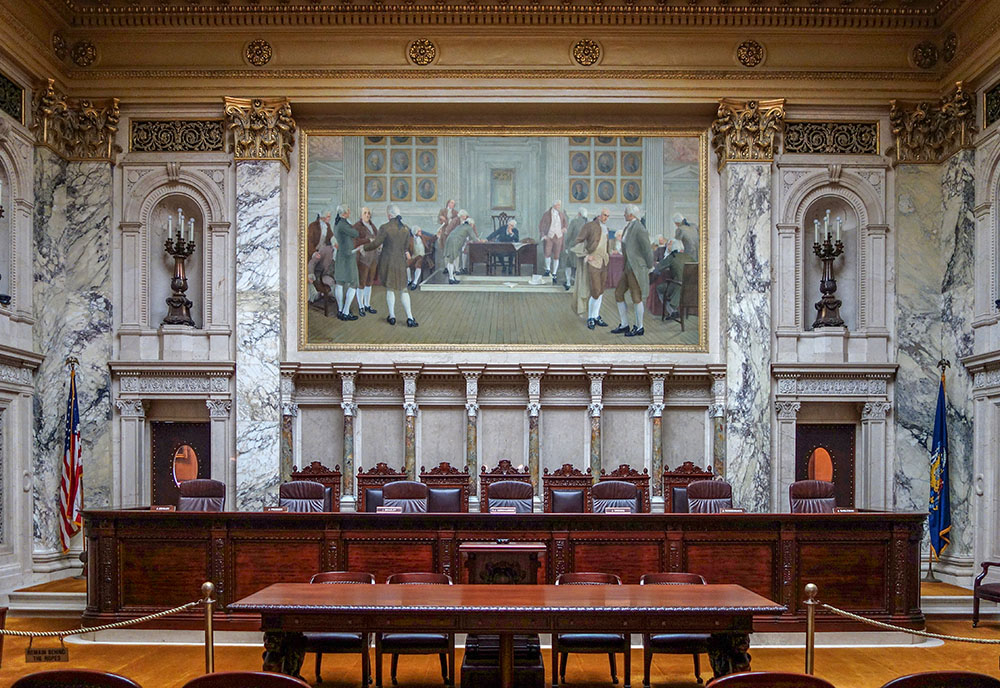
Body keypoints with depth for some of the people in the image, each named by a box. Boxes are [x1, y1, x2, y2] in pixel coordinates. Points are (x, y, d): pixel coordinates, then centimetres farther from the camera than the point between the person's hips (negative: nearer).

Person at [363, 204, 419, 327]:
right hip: (401, 262, 3)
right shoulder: (406, 228, -1)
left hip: (387, 261, -2)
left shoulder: (385, 228, -14)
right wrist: (408, 255, 27)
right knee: (403, 289, 10)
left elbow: (375, 244, -10)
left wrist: (363, 247, 6)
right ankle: (410, 318, 3)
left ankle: (392, 316, 18)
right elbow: (408, 248, 6)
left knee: (389, 289, 12)